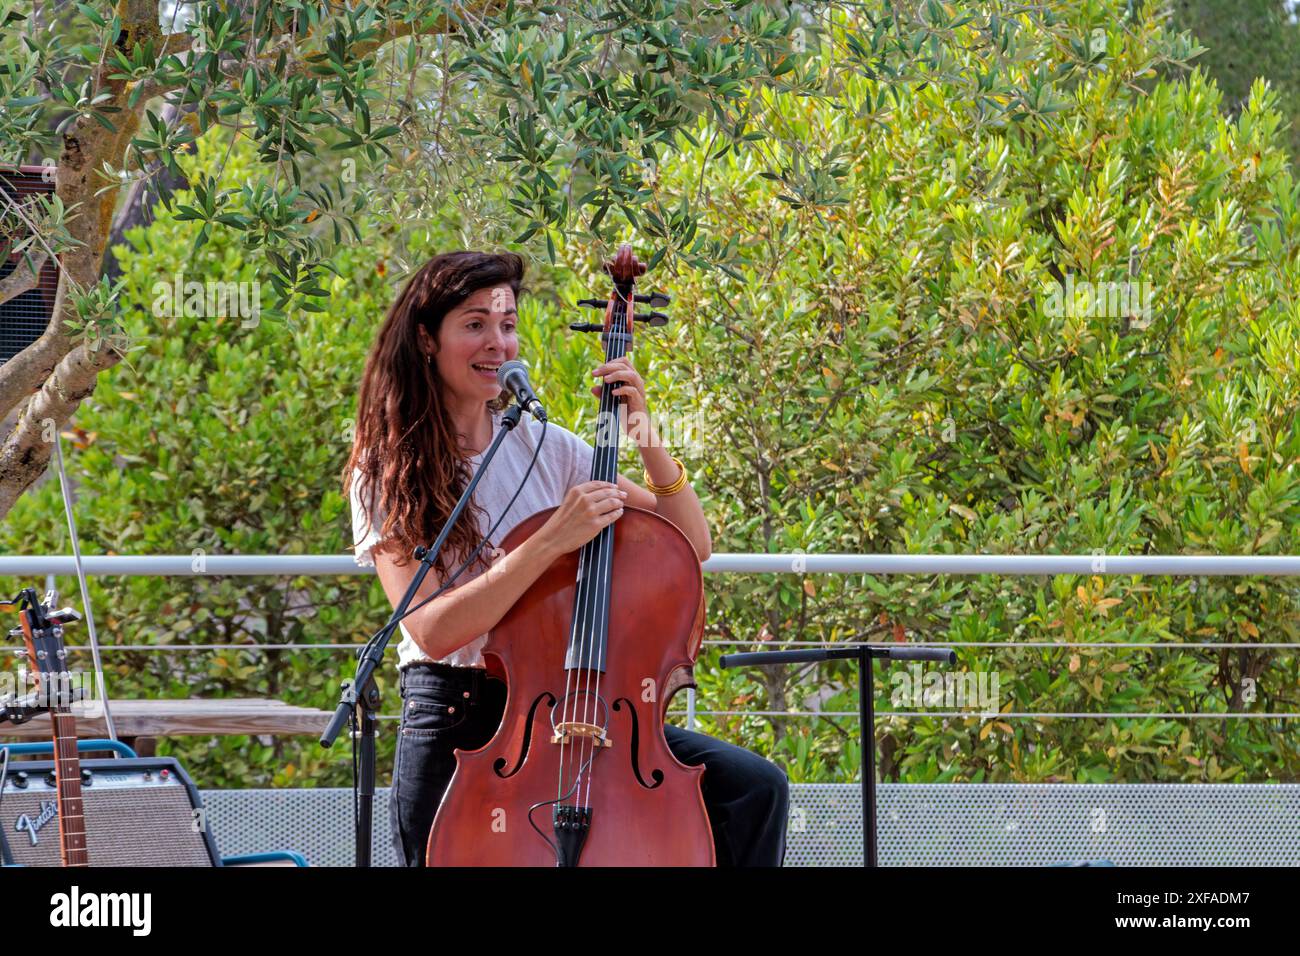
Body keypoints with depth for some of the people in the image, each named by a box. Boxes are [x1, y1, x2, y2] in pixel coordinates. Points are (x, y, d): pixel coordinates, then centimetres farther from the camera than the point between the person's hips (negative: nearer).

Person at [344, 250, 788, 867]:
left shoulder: (546, 447, 8)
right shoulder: (387, 476, -3)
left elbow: (692, 544, 8)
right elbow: (432, 630, -18)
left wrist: (648, 445, -7)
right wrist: (549, 543, -24)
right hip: (457, 724, -3)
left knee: (755, 788, -17)